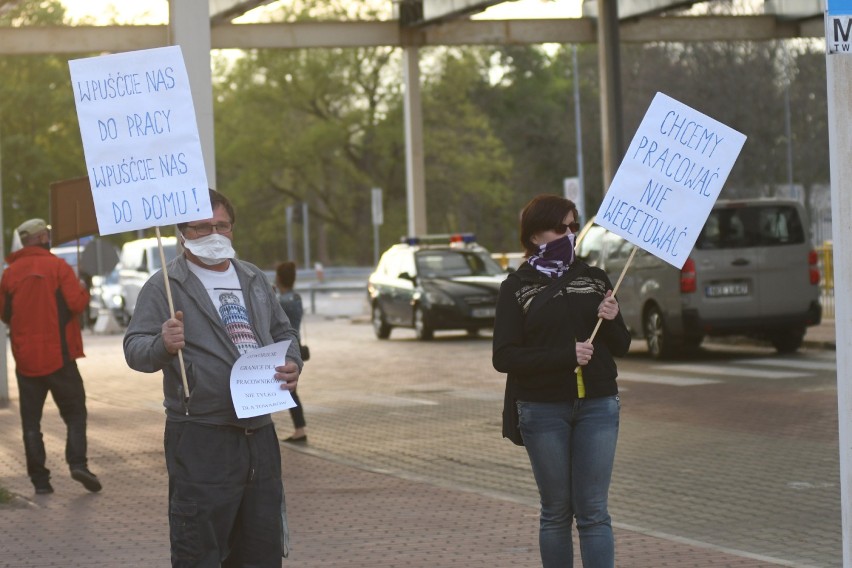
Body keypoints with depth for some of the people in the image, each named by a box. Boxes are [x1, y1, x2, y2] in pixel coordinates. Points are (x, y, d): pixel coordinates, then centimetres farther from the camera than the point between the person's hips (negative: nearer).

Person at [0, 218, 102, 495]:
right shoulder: (57, 266, -7)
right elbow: (76, 303, -13)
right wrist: (83, 290, 7)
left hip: (25, 358, 3)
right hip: (58, 355, -3)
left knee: (31, 420, 7)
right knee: (74, 412, 6)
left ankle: (39, 478, 4)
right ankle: (78, 463, -13)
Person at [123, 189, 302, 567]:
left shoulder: (254, 280, 17)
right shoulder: (165, 287, -3)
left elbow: (283, 333, 26)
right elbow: (134, 348, -9)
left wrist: (292, 364, 4)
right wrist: (162, 346, -32)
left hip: (260, 433, 6)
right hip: (201, 439, -6)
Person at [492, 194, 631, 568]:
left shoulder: (594, 279, 10)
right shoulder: (517, 288, 1)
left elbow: (621, 347, 13)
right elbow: (503, 357, -8)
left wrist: (611, 321, -10)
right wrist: (566, 355, -17)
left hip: (597, 407, 2)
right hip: (543, 411, -2)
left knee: (593, 512, -2)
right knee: (556, 512, 6)